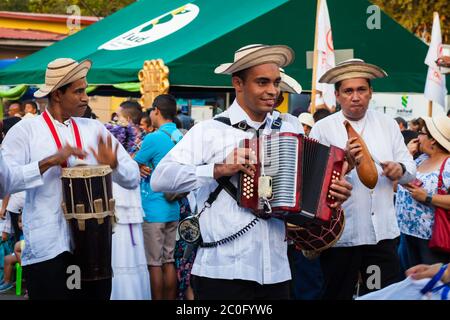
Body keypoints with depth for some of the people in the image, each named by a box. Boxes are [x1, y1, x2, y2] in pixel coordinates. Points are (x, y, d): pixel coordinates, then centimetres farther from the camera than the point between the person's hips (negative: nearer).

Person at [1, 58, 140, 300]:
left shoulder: (94, 129, 11)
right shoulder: (26, 130, -1)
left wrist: (114, 165, -11)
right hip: (47, 250, -4)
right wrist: (50, 161, -19)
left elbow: (133, 178, 10)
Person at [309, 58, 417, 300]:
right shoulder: (322, 129, 0)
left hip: (383, 232, 3)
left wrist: (400, 169, -12)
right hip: (340, 234, -2)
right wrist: (345, 163, -25)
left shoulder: (388, 125, 11)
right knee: (337, 294, 7)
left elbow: (410, 168, 11)